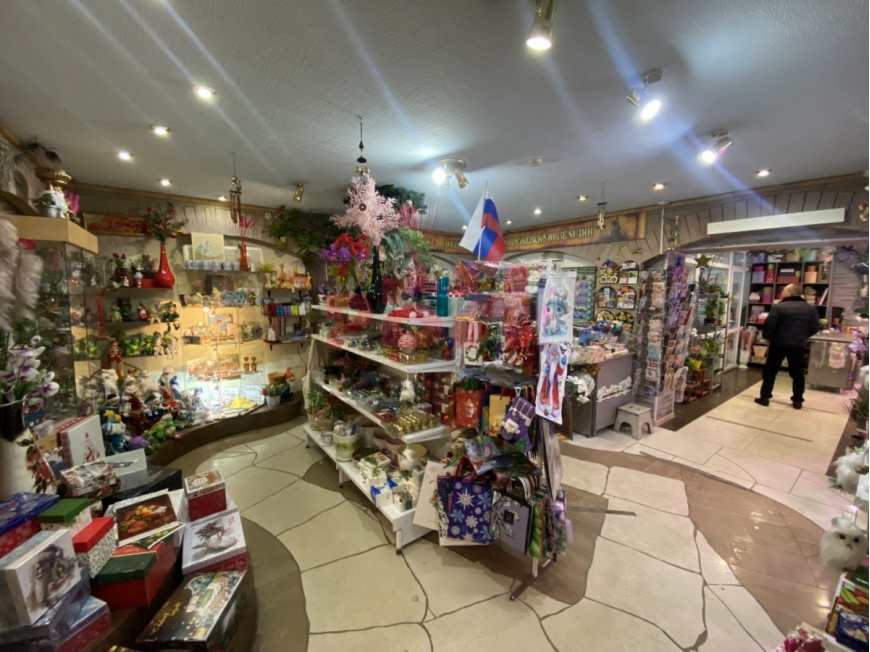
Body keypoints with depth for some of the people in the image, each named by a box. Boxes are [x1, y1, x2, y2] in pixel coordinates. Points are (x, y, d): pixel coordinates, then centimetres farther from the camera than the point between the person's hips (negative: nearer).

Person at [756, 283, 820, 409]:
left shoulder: (778, 307, -12)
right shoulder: (811, 309, 5)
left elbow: (769, 325, -15)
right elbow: (814, 328, 7)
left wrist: (767, 336, 3)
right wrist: (802, 337, 23)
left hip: (779, 343, -4)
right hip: (799, 345, 5)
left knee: (770, 371, 4)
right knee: (797, 374, 13)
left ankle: (765, 397, 7)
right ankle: (797, 401, 18)